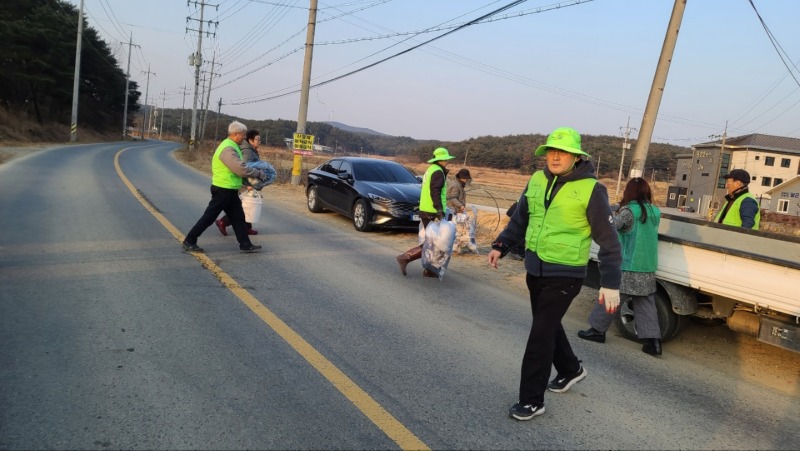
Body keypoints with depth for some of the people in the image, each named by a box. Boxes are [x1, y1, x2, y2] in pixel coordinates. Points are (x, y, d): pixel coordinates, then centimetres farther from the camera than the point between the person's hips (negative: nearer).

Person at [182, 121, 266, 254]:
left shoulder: (231, 146, 12)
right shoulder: (228, 149, -21)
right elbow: (241, 169, -25)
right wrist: (259, 173, -13)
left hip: (229, 190, 10)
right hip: (223, 189, -10)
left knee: (238, 217, 12)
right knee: (209, 217, -1)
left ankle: (245, 245, 17)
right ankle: (189, 241, 9)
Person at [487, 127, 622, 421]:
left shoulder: (591, 189, -14)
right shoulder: (537, 181, 3)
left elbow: (607, 239, -11)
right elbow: (520, 218, 16)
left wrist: (610, 283, -14)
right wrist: (500, 246, 7)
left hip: (564, 274, -6)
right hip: (534, 269, 6)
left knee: (540, 334, -6)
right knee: (548, 325, 21)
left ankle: (532, 400, 8)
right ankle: (570, 369, 46)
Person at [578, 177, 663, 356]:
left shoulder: (628, 211, -13)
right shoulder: (655, 212, 6)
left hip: (627, 268, -6)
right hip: (648, 269, 6)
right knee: (646, 305, 9)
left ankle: (598, 330, 18)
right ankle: (653, 341, 6)